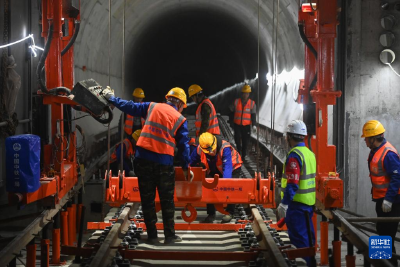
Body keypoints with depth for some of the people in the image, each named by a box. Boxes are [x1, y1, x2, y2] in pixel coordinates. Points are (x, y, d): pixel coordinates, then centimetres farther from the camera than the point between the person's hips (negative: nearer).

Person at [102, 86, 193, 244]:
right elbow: (183, 145, 4)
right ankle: (170, 235, 15)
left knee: (147, 200, 10)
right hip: (164, 162, -2)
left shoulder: (152, 107, 9)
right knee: (167, 201, 12)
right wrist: (186, 167, 12)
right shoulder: (180, 119, 5)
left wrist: (111, 98, 24)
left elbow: (130, 107, 12)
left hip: (143, 158, 2)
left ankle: (152, 236, 13)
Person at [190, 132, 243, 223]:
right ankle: (211, 214, 2)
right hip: (214, 170, 4)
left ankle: (229, 213, 3)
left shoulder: (224, 148, -41)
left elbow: (227, 166, -48)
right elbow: (191, 162, -11)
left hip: (233, 167, -4)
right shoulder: (199, 149, -26)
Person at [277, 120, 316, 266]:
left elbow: (292, 183, -23)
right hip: (309, 203, 9)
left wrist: (284, 203, -19)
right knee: (308, 236, 17)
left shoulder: (294, 155, -17)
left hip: (297, 204, -9)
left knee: (298, 238, -4)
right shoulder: (310, 153, 12)